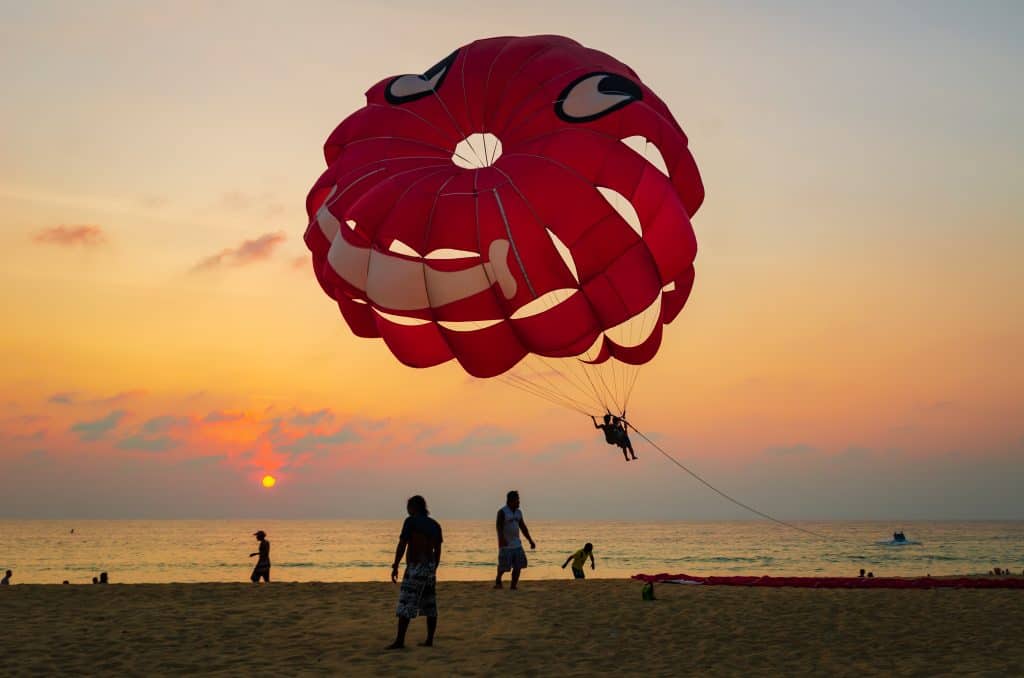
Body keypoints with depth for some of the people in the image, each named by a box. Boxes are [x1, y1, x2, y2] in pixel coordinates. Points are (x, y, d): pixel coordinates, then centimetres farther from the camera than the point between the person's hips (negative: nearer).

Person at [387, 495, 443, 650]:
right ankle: (429, 640, 12)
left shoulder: (411, 521, -7)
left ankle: (400, 640, -14)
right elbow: (437, 551, 14)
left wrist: (395, 567, -9)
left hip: (415, 568, -7)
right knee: (430, 605, 11)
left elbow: (402, 545, -13)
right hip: (430, 567, 7)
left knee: (405, 604, -9)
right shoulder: (435, 525, 12)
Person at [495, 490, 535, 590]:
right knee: (504, 566, -2)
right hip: (505, 544, -6)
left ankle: (513, 585, 2)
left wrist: (531, 541, 13)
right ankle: (498, 580, 24)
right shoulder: (502, 512, -11)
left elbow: (524, 528, 16)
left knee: (518, 565, -5)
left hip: (516, 544, 6)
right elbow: (498, 526, -23)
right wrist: (501, 539, -38)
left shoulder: (518, 512, 10)